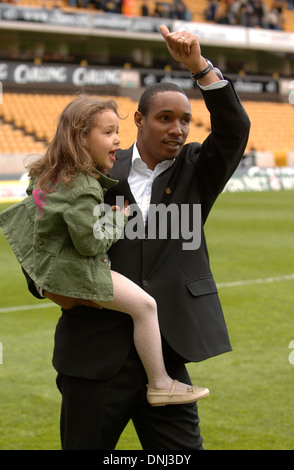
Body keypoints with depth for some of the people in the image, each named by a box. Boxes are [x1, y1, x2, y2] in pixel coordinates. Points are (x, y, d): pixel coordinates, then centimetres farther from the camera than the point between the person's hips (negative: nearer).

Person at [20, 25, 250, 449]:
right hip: (96, 360, -1)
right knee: (85, 446, 9)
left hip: (165, 356, 1)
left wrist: (199, 66, -19)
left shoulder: (195, 172, 9)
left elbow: (234, 128, -9)